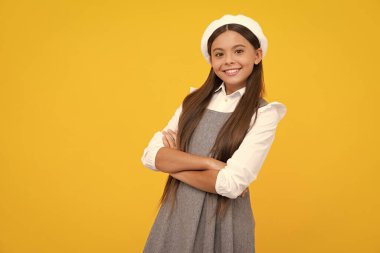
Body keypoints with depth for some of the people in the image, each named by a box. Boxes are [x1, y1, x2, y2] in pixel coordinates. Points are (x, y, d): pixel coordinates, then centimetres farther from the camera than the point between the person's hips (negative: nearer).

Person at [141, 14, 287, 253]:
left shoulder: (263, 115, -10)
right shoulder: (195, 100, 3)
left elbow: (231, 184, -20)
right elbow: (150, 156, -6)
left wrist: (174, 164, -10)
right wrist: (208, 162, -18)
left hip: (222, 222, -3)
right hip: (176, 215, 4)